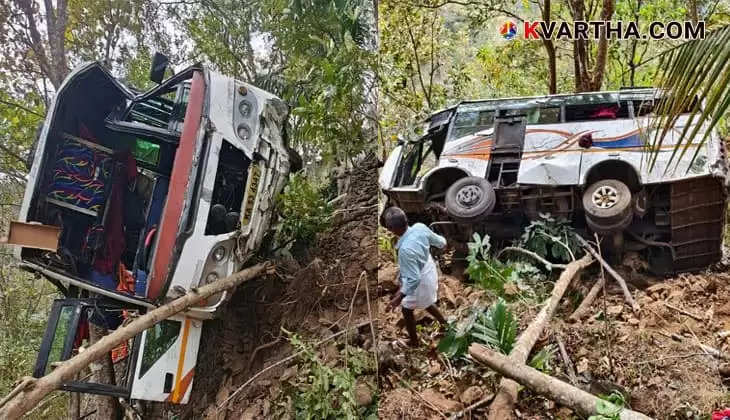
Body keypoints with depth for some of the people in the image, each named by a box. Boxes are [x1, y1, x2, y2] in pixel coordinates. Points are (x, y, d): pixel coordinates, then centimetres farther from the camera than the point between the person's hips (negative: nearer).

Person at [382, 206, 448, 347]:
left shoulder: (405, 249, -41)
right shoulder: (420, 227, -21)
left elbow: (414, 280, -34)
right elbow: (439, 241, -2)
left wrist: (399, 298, -28)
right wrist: (443, 242, 21)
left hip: (421, 282, -7)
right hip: (430, 272, 7)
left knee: (407, 309, 21)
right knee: (425, 303, 34)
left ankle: (414, 341, 43)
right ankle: (445, 324, 54)